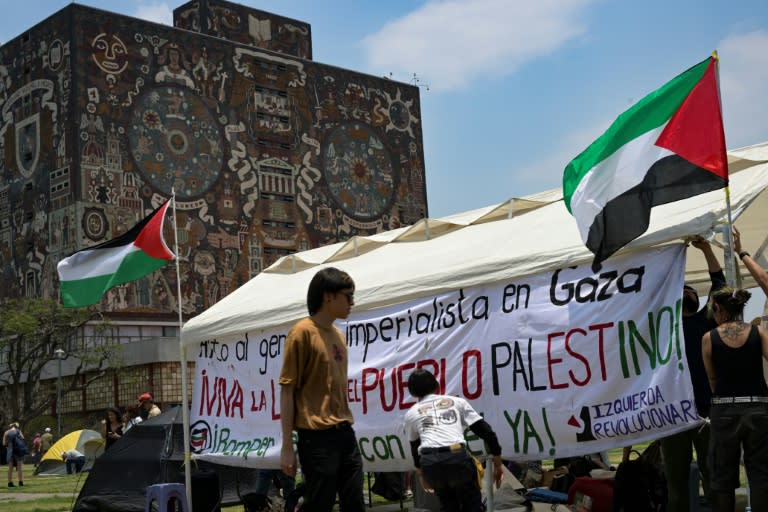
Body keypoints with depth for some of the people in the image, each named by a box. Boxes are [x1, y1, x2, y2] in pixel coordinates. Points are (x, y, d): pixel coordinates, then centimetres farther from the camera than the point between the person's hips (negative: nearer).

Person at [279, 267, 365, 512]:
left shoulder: (338, 334, 14)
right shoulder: (302, 332, -8)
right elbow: (287, 390, -9)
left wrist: (346, 427, 14)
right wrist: (287, 446, -12)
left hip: (345, 433, 7)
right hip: (317, 437, -7)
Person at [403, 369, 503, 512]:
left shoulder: (411, 413, 24)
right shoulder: (457, 401, 22)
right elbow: (486, 431, 15)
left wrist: (421, 475, 48)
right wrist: (497, 464, 22)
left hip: (430, 462, 1)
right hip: (457, 457, -1)